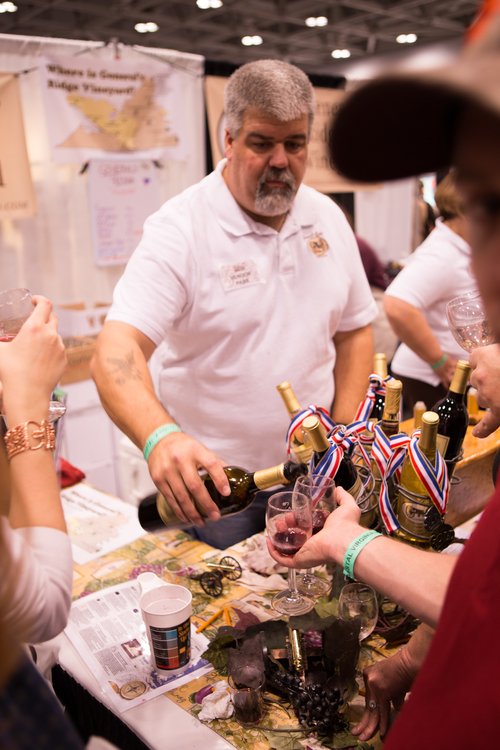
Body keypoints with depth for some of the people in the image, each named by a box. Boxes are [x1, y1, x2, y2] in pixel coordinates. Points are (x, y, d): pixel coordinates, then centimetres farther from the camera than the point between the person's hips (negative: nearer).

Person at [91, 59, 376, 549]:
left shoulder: (327, 218, 2)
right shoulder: (179, 229, -16)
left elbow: (354, 330, 9)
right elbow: (116, 353, -27)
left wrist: (345, 436, -1)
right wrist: (161, 437, -46)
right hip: (213, 482, -4)